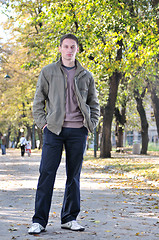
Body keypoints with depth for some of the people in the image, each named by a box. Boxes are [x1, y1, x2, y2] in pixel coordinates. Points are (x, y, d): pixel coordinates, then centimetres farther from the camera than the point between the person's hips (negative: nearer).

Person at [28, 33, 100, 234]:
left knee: (74, 176, 6)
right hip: (54, 129, -2)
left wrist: (90, 125, 6)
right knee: (47, 174, -7)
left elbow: (94, 105, 19)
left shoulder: (86, 76, 11)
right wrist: (42, 123, -2)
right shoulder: (48, 72, 7)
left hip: (78, 131, 2)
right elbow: (38, 101, 9)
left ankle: (69, 218, 15)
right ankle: (39, 221, -4)